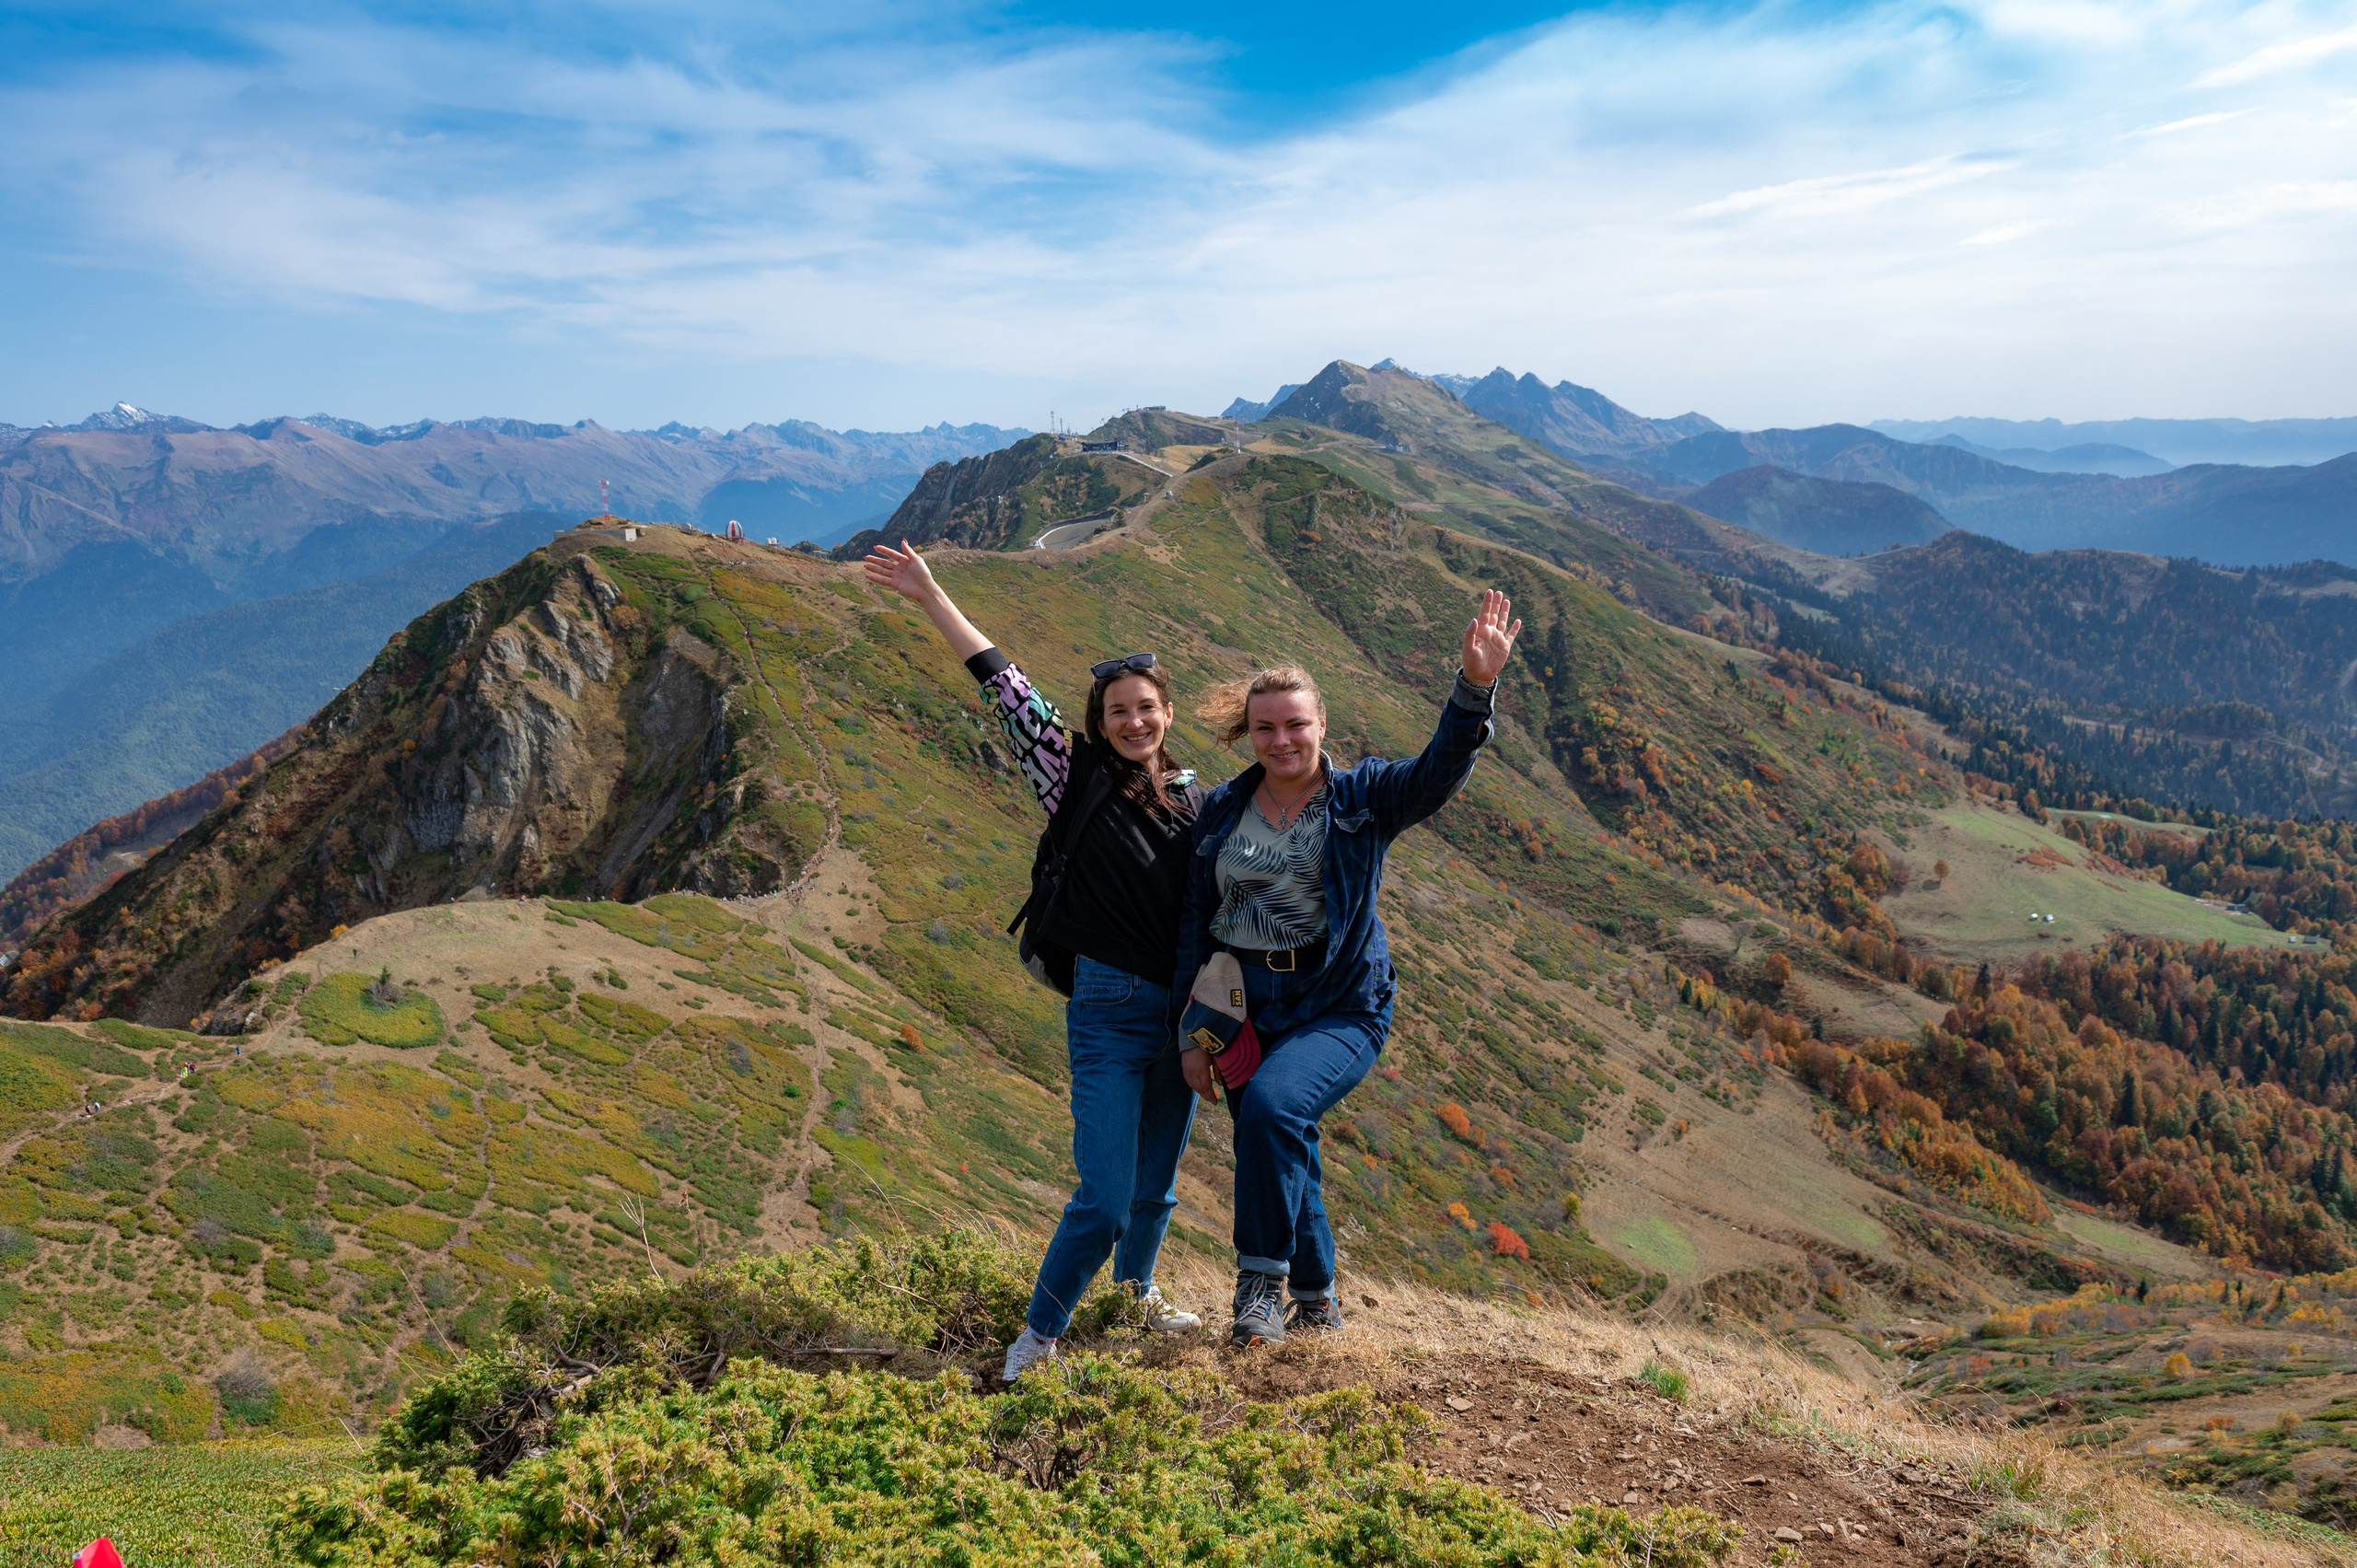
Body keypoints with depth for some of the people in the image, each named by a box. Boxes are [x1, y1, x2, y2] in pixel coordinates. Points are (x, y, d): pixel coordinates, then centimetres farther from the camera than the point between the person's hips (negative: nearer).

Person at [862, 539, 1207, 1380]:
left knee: (1157, 1186, 18)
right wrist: (932, 598, -12)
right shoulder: (1077, 777, -6)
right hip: (1108, 1009, -5)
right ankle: (1036, 1341, 13)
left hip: (1185, 1011, 5)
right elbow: (1006, 688, -10)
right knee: (1104, 1200, -8)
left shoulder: (1192, 797, 7)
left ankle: (1138, 1289, 46)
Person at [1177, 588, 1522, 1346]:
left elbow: (1440, 770, -20)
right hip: (1243, 1007, 4)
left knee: (1273, 1106, -29)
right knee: (1281, 1157, 10)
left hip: (1340, 1006, -4)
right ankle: (1316, 1300, 33)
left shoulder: (1362, 799, -3)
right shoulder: (1221, 811, 4)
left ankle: (1262, 1279, -13)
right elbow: (1196, 921, 6)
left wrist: (1474, 687, -37)